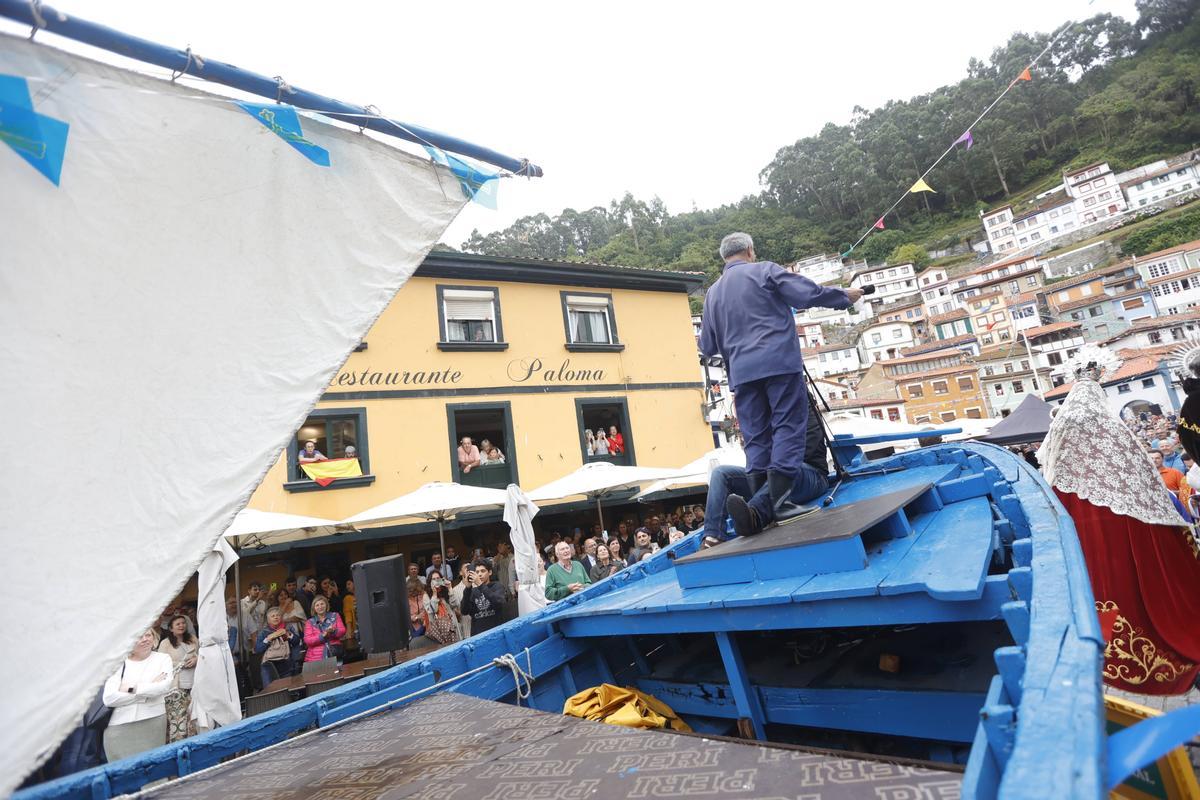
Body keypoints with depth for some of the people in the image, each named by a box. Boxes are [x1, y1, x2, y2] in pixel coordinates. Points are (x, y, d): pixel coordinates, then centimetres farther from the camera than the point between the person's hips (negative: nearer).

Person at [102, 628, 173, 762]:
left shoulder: (163, 658, 4)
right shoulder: (119, 663, 4)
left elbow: (164, 686, -11)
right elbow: (109, 698, -7)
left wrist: (130, 689, -9)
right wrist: (150, 689, -11)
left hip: (153, 724, -1)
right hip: (119, 727, 1)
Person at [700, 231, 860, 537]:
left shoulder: (713, 293, 18)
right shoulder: (764, 271, 6)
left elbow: (707, 347, 19)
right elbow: (809, 294, -1)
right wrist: (845, 296, 15)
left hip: (742, 372, 4)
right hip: (778, 363, -4)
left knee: (756, 437, 5)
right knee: (788, 426, -4)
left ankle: (759, 507, 0)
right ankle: (778, 500, -14)